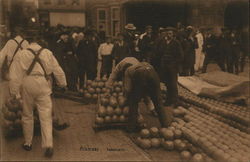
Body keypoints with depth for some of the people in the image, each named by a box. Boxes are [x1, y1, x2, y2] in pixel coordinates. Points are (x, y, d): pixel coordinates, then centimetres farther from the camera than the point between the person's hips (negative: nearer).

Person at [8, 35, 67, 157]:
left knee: (27, 115, 16)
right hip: (42, 84, 0)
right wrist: (63, 84, 22)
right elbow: (58, 70, 10)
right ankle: (48, 145, -10)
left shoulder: (21, 54, 2)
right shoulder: (48, 53, 5)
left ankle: (28, 143, 27)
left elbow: (15, 75, -3)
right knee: (46, 116, 0)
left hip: (27, 84, 0)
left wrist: (14, 91, 1)